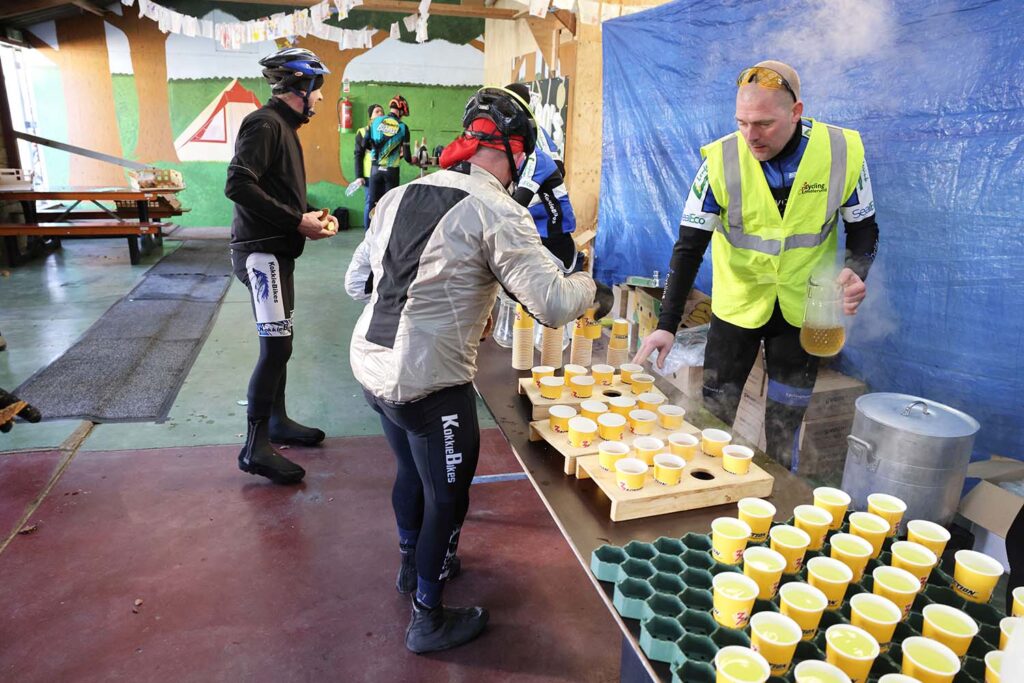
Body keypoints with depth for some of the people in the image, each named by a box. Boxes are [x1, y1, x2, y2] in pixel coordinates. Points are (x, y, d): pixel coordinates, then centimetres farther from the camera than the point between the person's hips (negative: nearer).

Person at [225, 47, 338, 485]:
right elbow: (238, 184, -23)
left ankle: (278, 422, 28)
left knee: (278, 342, 15)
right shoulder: (265, 123, -12)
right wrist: (296, 221, -21)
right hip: (260, 250, -10)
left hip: (276, 250, 10)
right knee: (276, 346, -11)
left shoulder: (284, 127, 19)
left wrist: (310, 217, 5)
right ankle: (255, 448, -3)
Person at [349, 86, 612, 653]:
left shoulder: (400, 195, 7)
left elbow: (369, 267, 17)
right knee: (447, 498, 14)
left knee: (411, 469, 29)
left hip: (369, 363, 8)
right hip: (430, 383, -7)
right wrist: (590, 288, 0)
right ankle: (428, 620, 32)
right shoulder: (497, 213, -14)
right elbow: (552, 304, -21)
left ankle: (412, 564, 53)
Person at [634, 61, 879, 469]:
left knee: (786, 419, 13)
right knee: (714, 415, 5)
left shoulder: (843, 151, -14)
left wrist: (856, 272, -23)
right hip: (737, 303, -1)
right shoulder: (721, 159, -18)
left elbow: (863, 229, -1)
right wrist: (667, 325, -25)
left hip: (802, 307, 1)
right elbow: (689, 247, -17)